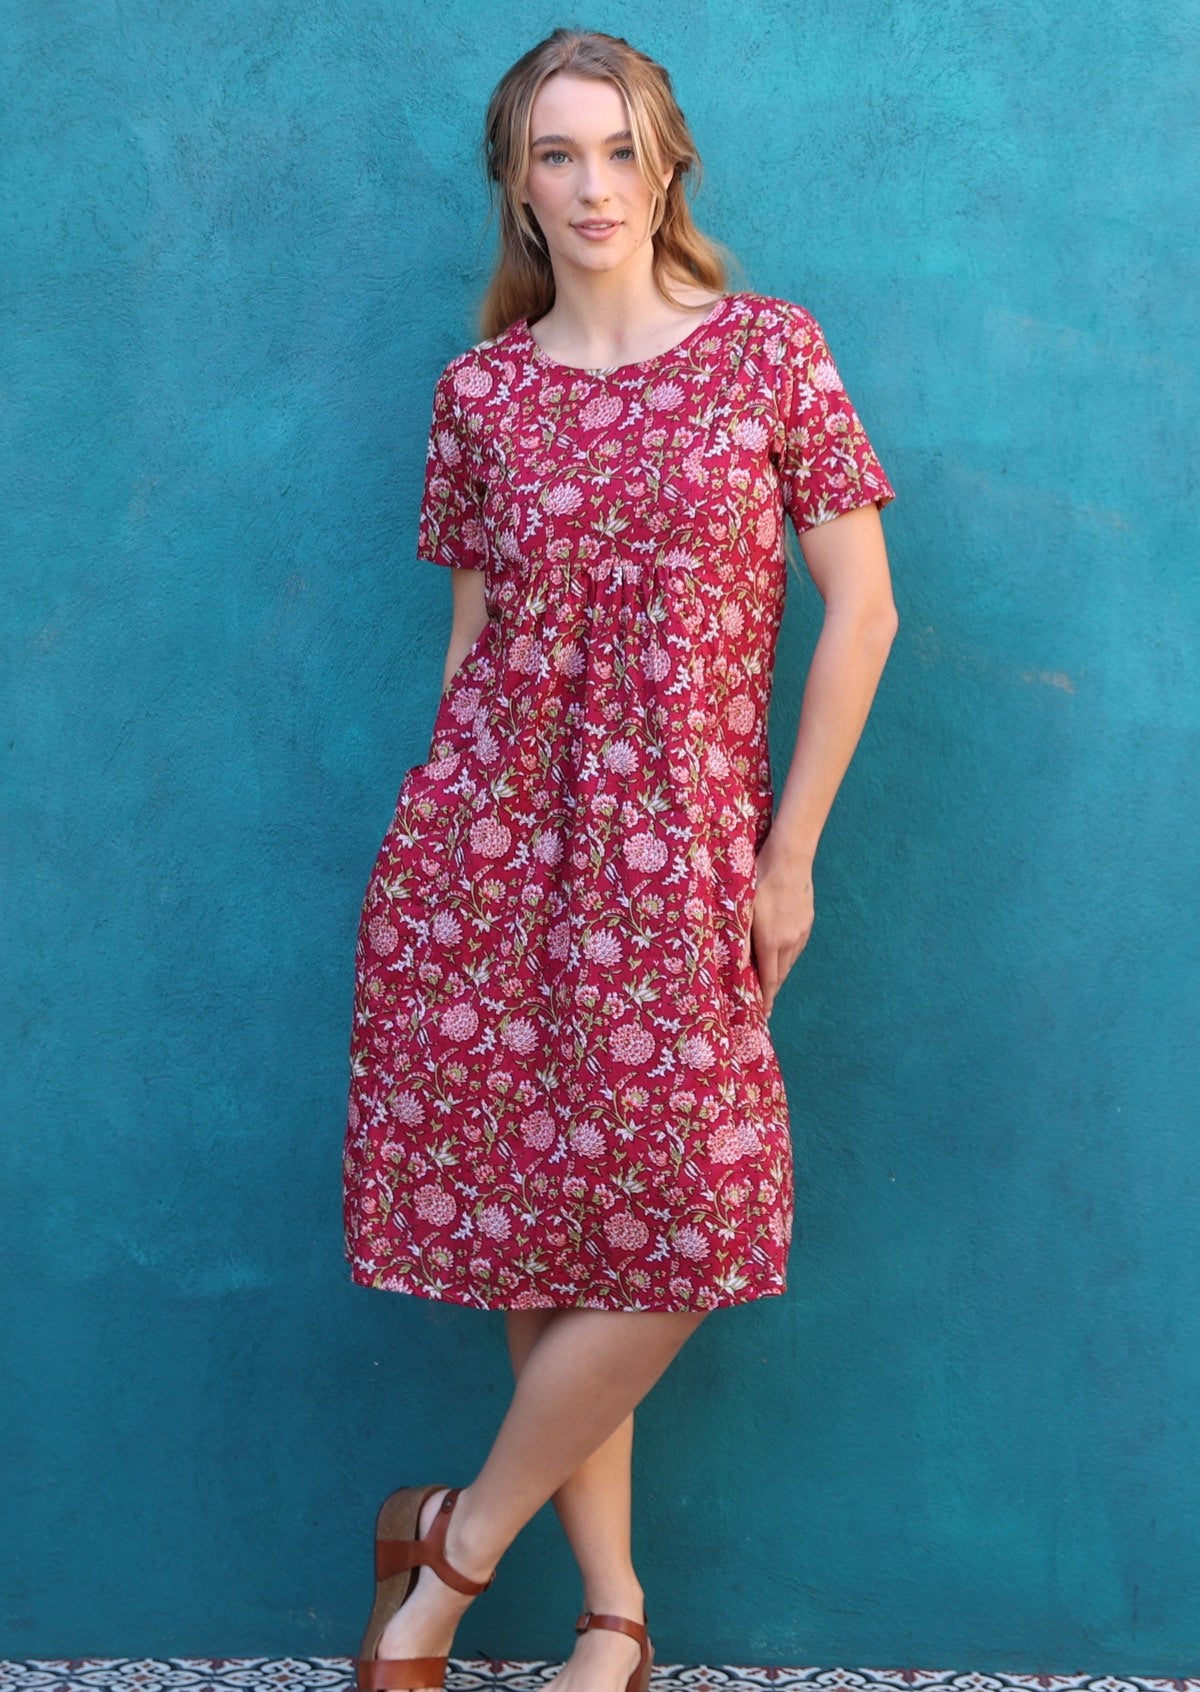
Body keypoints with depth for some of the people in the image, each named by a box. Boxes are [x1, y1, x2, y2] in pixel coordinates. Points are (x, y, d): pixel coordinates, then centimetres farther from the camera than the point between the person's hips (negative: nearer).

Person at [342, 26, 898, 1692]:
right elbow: (473, 628, 11)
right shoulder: (482, 390, 6)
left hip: (680, 850, -1)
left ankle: (456, 1540, 16)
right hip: (486, 838, 1)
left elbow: (860, 606, 0)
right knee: (546, 1223, 3)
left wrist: (789, 855, -3)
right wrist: (468, 826, 11)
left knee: (674, 1235, -5)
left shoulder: (771, 350, 1)